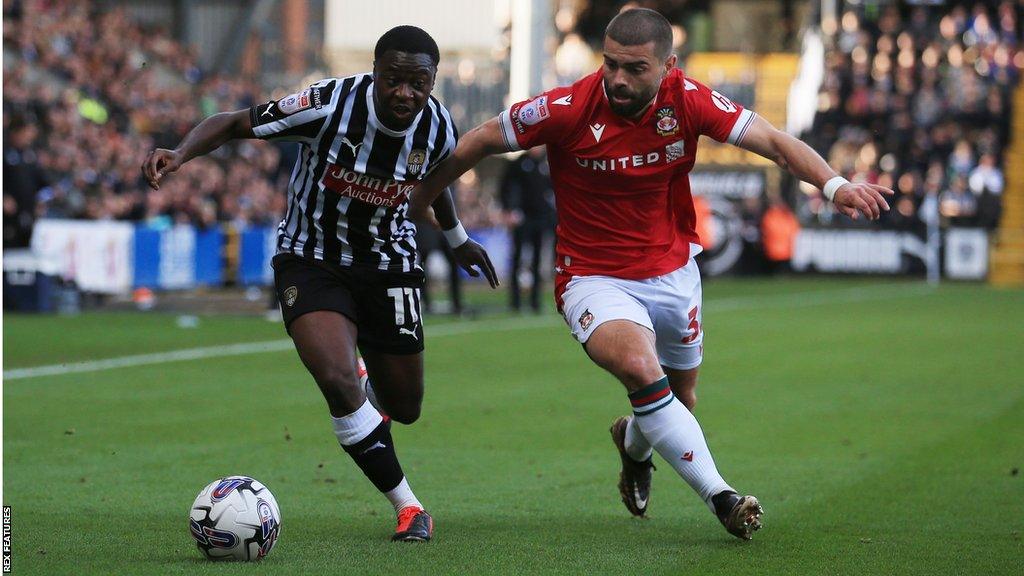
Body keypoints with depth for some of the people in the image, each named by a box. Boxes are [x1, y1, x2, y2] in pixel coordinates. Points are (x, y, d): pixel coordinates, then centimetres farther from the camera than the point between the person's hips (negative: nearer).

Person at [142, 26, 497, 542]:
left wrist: (457, 237, 32)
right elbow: (233, 124, -16)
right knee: (338, 380, -27)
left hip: (389, 265, 4)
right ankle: (409, 508, -11)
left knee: (404, 408, 10)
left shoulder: (438, 127, -11)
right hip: (311, 262, -4)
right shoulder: (328, 105, -26)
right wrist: (180, 154, -35)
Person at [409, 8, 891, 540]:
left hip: (672, 272, 4)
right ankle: (720, 498, -24)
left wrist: (833, 184, -30)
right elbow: (477, 143, -7)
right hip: (593, 276, -4)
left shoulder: (686, 102, -14)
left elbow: (773, 142, -13)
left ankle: (633, 441, 54)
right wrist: (417, 203, 1)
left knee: (680, 401, 17)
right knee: (641, 369, -31)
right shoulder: (568, 110, -21)